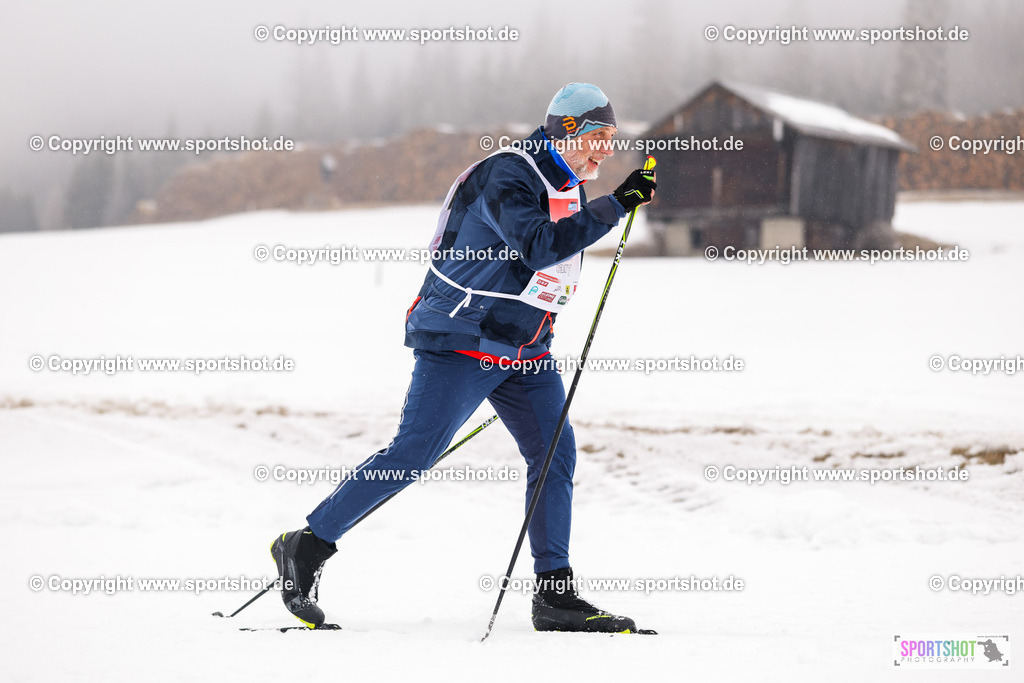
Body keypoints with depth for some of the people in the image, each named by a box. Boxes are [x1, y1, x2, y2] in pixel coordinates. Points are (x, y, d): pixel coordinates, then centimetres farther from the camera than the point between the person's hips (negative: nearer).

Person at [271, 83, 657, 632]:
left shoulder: (565, 185, 13)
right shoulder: (507, 176, -16)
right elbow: (539, 245, -31)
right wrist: (615, 205, -30)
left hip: (523, 349, 9)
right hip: (463, 342, -9)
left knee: (555, 453, -1)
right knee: (413, 453, -10)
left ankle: (555, 596, 3)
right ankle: (306, 547, 0)